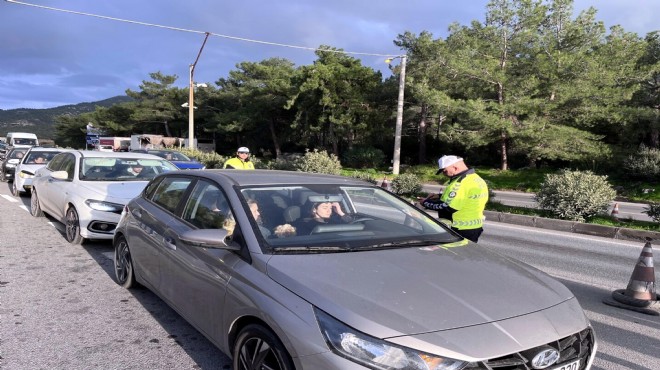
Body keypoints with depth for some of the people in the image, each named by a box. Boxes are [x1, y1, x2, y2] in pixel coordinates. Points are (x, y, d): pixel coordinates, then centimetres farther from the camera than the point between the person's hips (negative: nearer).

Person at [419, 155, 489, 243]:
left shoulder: (461, 183, -22)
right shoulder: (477, 179, 11)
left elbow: (447, 207, -24)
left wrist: (426, 202, -10)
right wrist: (439, 197, 13)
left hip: (461, 230, -10)